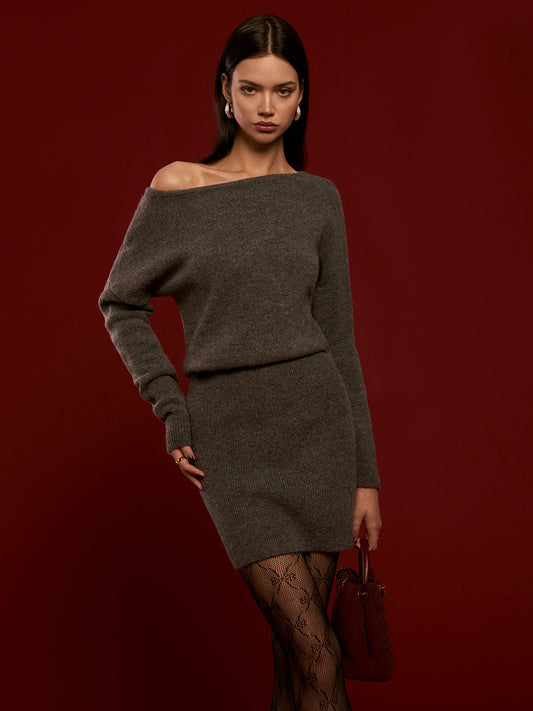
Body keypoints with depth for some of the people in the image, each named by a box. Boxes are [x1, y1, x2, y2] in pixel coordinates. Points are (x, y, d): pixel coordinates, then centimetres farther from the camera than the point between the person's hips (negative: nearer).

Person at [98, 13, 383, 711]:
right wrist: (171, 409, -1)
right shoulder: (178, 188, 1)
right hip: (231, 440, -2)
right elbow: (120, 302, 11)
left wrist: (367, 474, 6)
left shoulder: (318, 197, 7)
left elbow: (338, 337, 8)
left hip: (319, 423, 2)